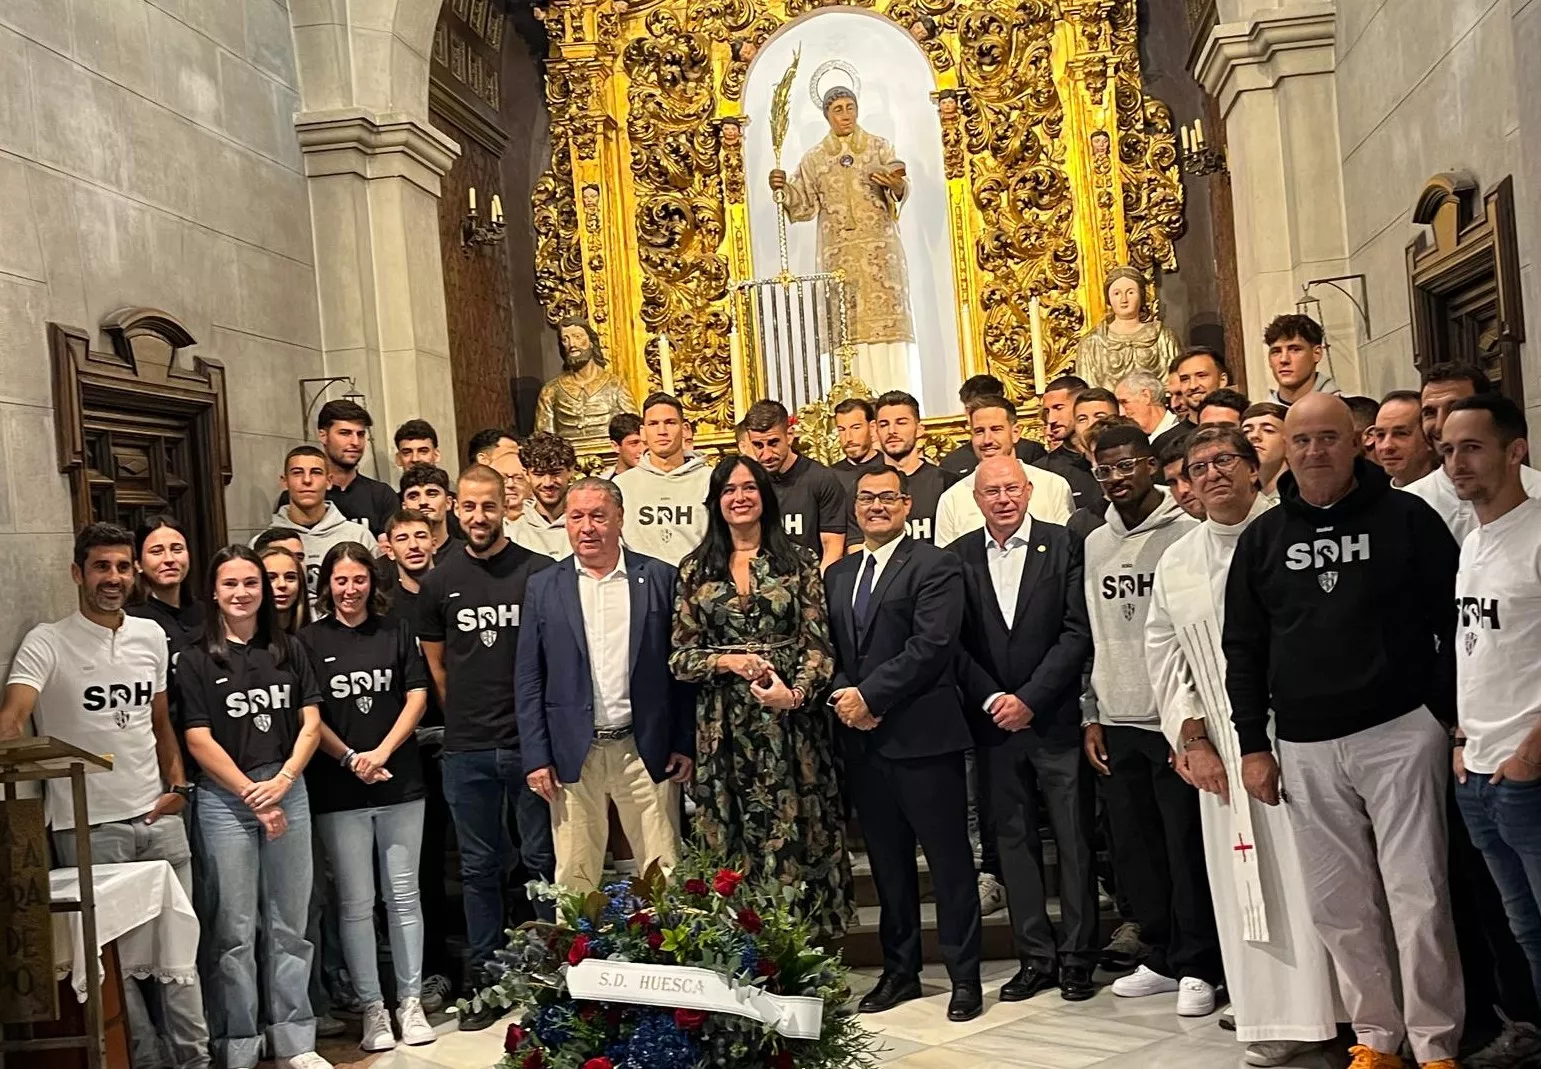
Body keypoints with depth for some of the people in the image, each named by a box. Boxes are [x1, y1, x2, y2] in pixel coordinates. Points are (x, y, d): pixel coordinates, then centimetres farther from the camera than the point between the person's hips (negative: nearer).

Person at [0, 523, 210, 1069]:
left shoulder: (151, 636, 10)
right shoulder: (47, 643, -5)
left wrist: (177, 784, 8)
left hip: (159, 818, 4)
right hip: (88, 827, -4)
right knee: (115, 958, 3)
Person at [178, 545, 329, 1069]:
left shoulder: (289, 651, 9)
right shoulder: (197, 661, 0)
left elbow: (310, 723, 7)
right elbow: (199, 740, -4)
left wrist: (281, 780, -8)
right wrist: (252, 795, -9)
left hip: (288, 792, 3)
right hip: (224, 798, -3)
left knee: (289, 923, 7)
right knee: (234, 929, 1)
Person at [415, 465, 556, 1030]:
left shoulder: (541, 574, -2)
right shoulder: (438, 582, 7)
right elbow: (435, 666, 14)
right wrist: (467, 719, 8)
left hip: (531, 743, -2)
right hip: (466, 751, 3)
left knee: (543, 860, 6)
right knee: (479, 867, 10)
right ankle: (486, 980, 20)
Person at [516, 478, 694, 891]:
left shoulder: (661, 579, 3)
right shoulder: (544, 588, 5)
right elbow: (528, 680, 5)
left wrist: (685, 745, -1)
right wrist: (536, 757, -1)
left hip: (646, 752, 0)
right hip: (573, 757, 1)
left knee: (664, 873, 4)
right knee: (573, 878, 6)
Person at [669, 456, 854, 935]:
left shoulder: (799, 562, 4)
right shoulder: (696, 569, 8)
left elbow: (818, 644, 0)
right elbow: (679, 656, 7)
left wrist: (795, 692, -17)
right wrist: (728, 662, -10)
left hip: (791, 722, -1)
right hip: (724, 728, 1)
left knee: (797, 838, 0)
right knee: (732, 847, 4)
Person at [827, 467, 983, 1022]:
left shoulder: (934, 566, -5)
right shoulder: (838, 574, 16)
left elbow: (932, 644, -15)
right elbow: (829, 650, 12)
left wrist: (869, 695, -16)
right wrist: (845, 696, -7)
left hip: (922, 735, -6)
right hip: (862, 739, 6)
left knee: (949, 859, 2)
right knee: (887, 862, 15)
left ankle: (964, 975, 12)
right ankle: (899, 970, 26)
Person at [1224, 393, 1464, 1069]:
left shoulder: (1407, 519, 1)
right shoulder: (1262, 538, 9)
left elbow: (1454, 622, 1)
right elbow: (1242, 648, 11)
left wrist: (1458, 721, -5)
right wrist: (1253, 746, 7)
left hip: (1401, 734, -3)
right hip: (1305, 748, 3)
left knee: (1417, 898, -2)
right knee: (1339, 907, 7)